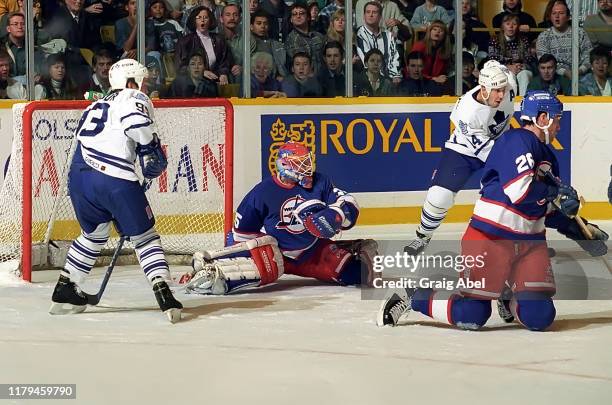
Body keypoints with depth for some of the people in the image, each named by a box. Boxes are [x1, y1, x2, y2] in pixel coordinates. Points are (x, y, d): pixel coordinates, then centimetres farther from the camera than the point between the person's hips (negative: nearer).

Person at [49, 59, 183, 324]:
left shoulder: (98, 105, 28)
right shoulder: (134, 99, 4)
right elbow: (137, 123, -17)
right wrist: (152, 151, -3)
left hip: (79, 176, 7)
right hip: (115, 180, -7)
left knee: (94, 233, 28)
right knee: (144, 236, 5)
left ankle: (65, 291, 27)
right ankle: (163, 294, -7)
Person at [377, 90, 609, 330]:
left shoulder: (547, 156, 18)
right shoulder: (516, 141, -12)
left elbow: (549, 211, 23)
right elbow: (520, 190, -25)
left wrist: (579, 230, 12)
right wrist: (556, 192, -11)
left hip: (530, 241, 8)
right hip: (491, 236, -8)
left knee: (539, 317, -9)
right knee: (471, 315, -11)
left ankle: (511, 298, 23)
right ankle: (412, 298, 10)